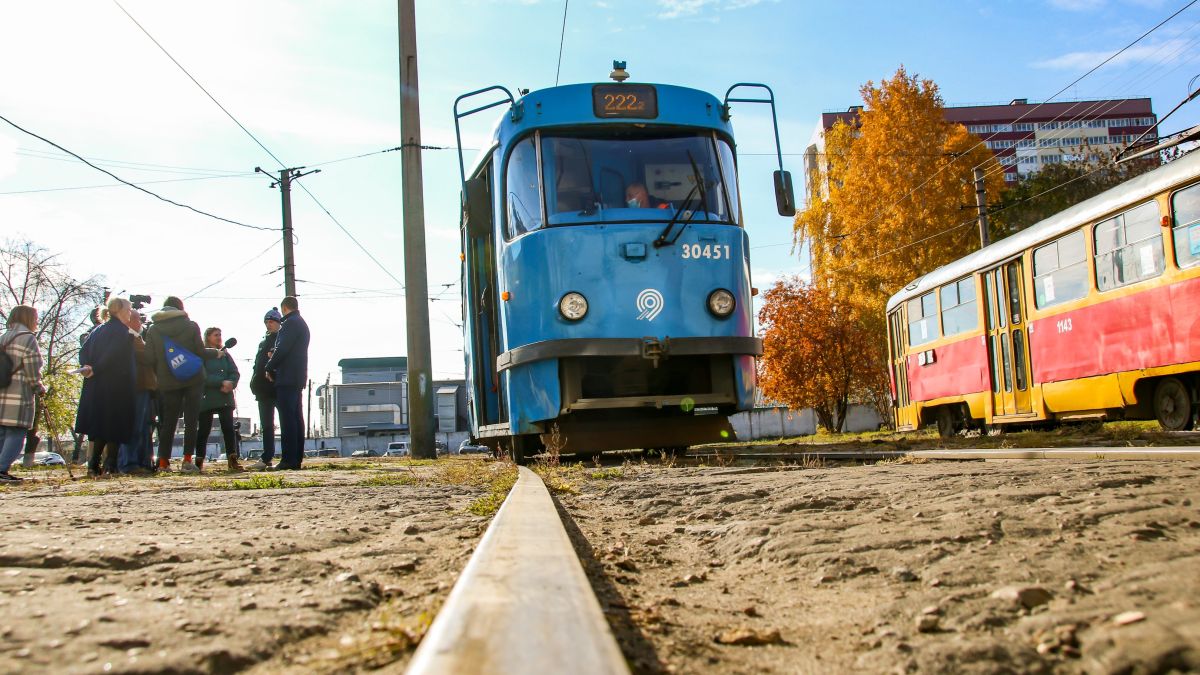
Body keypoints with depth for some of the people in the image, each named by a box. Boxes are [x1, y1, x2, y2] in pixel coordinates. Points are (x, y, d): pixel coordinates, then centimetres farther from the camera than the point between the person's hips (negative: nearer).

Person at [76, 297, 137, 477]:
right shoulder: (122, 332, -11)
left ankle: (94, 464, 9)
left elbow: (84, 352, 8)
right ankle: (110, 465, -2)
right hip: (116, 387, -8)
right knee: (115, 426, -1)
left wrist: (87, 366, -5)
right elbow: (112, 356, -20)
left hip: (95, 387, 8)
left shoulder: (98, 330, 15)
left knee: (98, 424, 11)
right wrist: (95, 370, -12)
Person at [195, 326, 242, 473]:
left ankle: (233, 460, -5)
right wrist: (222, 382, -20)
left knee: (228, 428, -4)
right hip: (207, 399, -4)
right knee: (203, 429, 2)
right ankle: (199, 462, 9)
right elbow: (203, 377, -12)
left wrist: (230, 384, -13)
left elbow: (235, 373, 7)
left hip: (225, 398, 4)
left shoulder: (225, 354, 14)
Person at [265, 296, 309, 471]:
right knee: (296, 418, 10)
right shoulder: (302, 323, 21)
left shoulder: (291, 323, -10)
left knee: (287, 419, -11)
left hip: (287, 378, -10)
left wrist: (270, 368, -4)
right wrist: (274, 360, 13)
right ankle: (297, 458, 12)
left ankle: (289, 459, -13)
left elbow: (282, 349, -16)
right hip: (298, 378, 10)